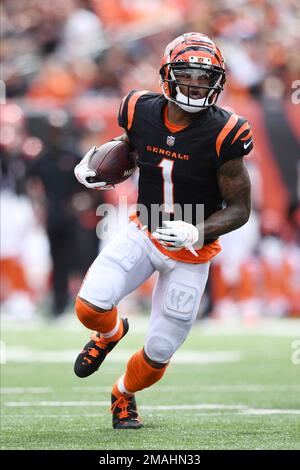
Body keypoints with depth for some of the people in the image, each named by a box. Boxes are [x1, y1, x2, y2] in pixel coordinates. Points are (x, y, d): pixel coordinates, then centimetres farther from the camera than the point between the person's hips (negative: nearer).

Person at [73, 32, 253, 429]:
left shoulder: (221, 135, -22)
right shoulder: (142, 112, -12)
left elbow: (239, 210, -15)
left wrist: (196, 232, -31)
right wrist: (93, 163, -4)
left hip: (191, 252, -2)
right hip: (143, 233, 2)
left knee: (159, 353, 5)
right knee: (90, 305, -20)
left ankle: (124, 395, 40)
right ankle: (110, 333, 20)